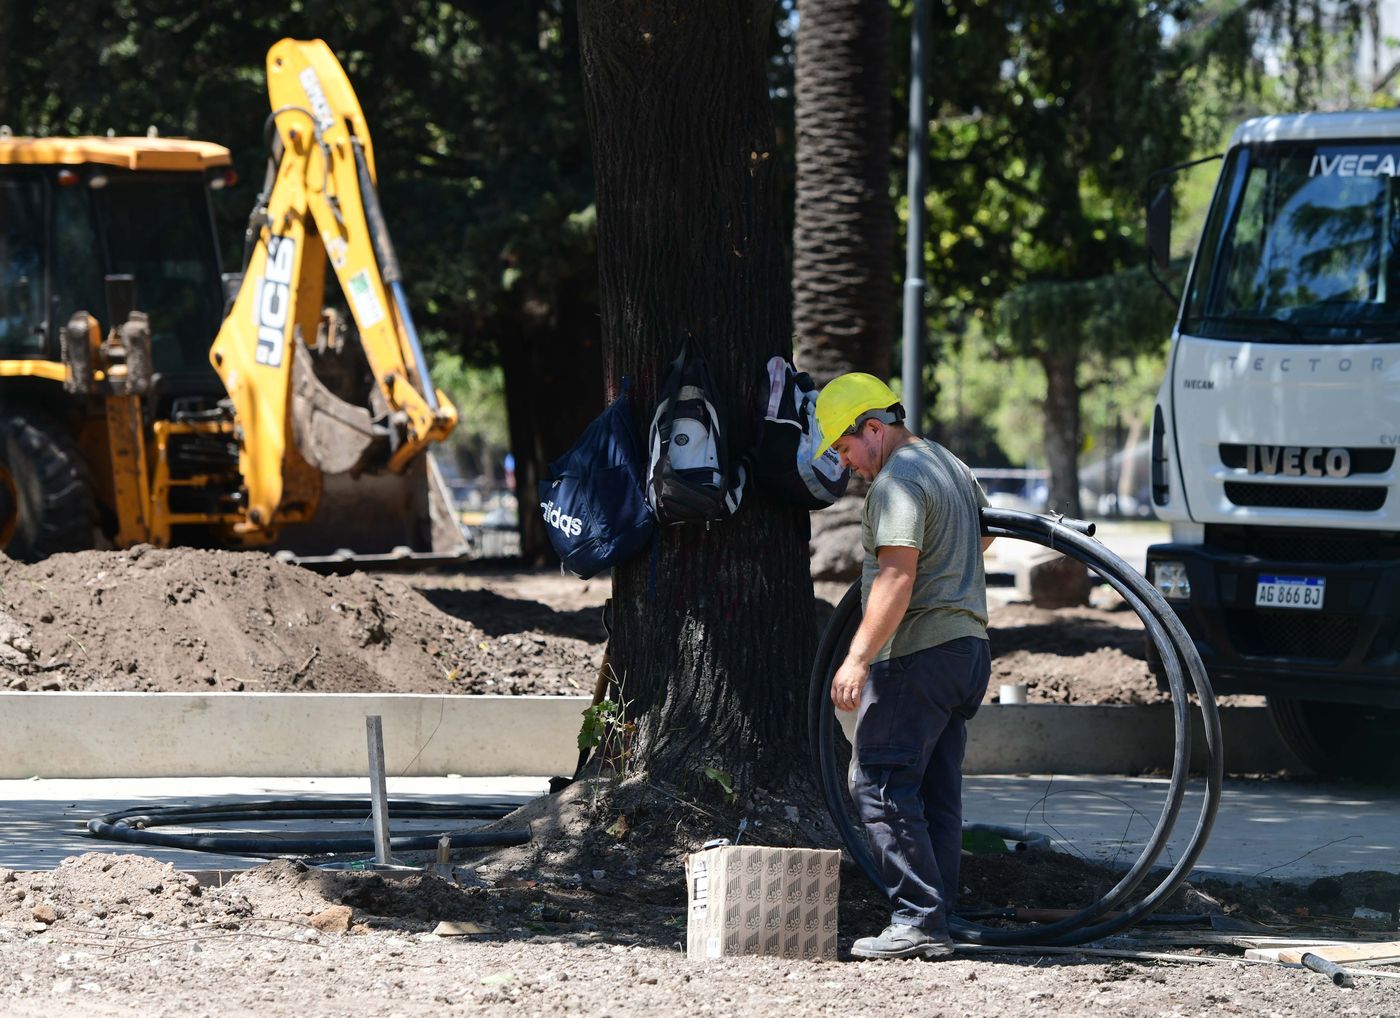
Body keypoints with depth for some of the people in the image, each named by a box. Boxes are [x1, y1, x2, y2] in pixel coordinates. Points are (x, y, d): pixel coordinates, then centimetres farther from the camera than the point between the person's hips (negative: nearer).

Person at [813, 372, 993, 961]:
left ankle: (918, 920, -16)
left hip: (917, 653, -10)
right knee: (937, 795, 9)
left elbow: (897, 579, -22)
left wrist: (858, 658, -24)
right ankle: (935, 926, 8)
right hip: (968, 646, 10)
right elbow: (986, 528, 39)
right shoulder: (952, 466, 19)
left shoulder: (897, 481, -13)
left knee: (881, 785, -10)